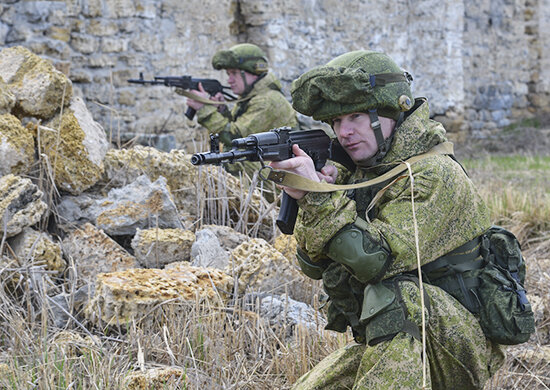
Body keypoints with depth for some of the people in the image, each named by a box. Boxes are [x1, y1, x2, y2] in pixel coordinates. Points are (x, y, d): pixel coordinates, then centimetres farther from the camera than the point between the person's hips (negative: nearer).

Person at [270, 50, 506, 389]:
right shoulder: (354, 174, 8)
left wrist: (318, 196, -30)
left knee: (396, 293, -34)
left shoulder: (435, 175, -17)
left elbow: (377, 261, -28)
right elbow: (315, 265, 5)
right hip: (383, 345, 8)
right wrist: (312, 205, -12)